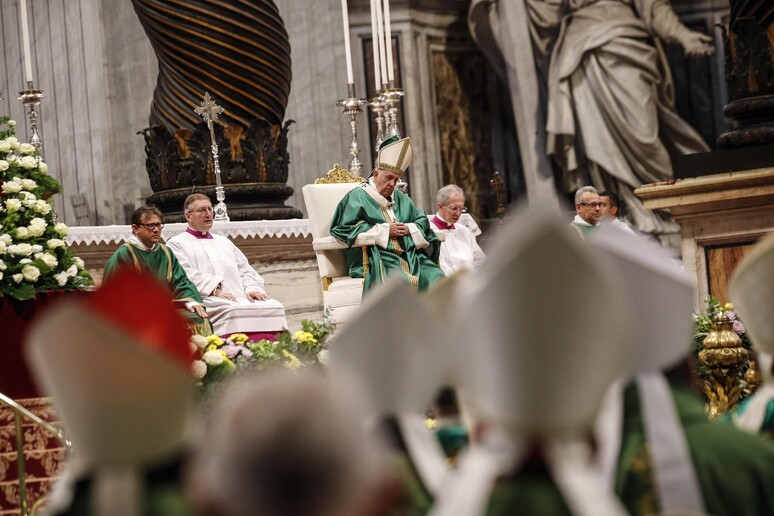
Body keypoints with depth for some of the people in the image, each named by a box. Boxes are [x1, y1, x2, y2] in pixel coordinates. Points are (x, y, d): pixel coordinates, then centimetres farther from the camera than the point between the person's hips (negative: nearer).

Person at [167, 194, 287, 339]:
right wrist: (215, 290, -15)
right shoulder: (176, 244, 13)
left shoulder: (224, 242, 33)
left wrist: (252, 288, 2)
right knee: (237, 312, -38)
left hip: (242, 299, 6)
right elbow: (185, 275, -3)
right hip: (208, 301, -6)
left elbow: (245, 271, 25)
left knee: (274, 307, -23)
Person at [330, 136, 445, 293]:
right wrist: (384, 231, -8)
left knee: (436, 277, -21)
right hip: (376, 259, -6)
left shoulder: (401, 199, 26)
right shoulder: (357, 197, 5)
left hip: (410, 256, 6)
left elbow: (422, 221, 26)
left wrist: (410, 229, 0)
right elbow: (346, 228, -7)